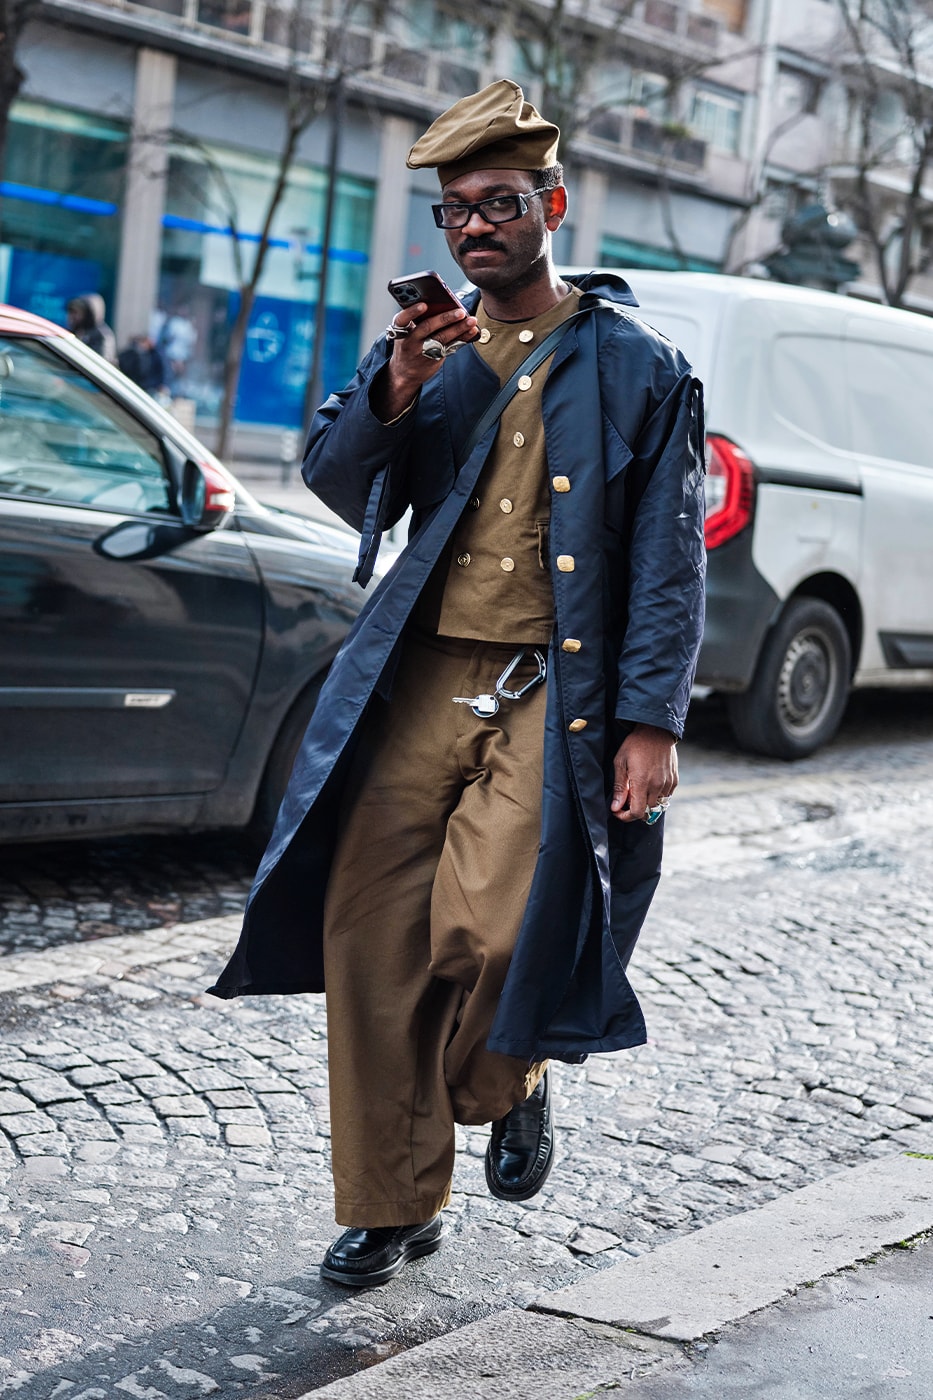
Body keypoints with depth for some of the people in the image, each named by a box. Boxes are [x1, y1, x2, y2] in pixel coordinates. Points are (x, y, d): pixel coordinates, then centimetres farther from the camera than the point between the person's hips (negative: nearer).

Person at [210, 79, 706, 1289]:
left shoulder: (635, 368, 4)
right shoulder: (426, 352, 15)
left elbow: (669, 559, 1)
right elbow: (333, 482, 7)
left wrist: (653, 721, -7)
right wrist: (390, 396, -12)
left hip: (552, 692, -3)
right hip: (419, 681, 4)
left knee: (485, 928, -20)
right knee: (370, 939, 1)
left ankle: (513, 1083, 17)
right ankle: (393, 1207, 19)